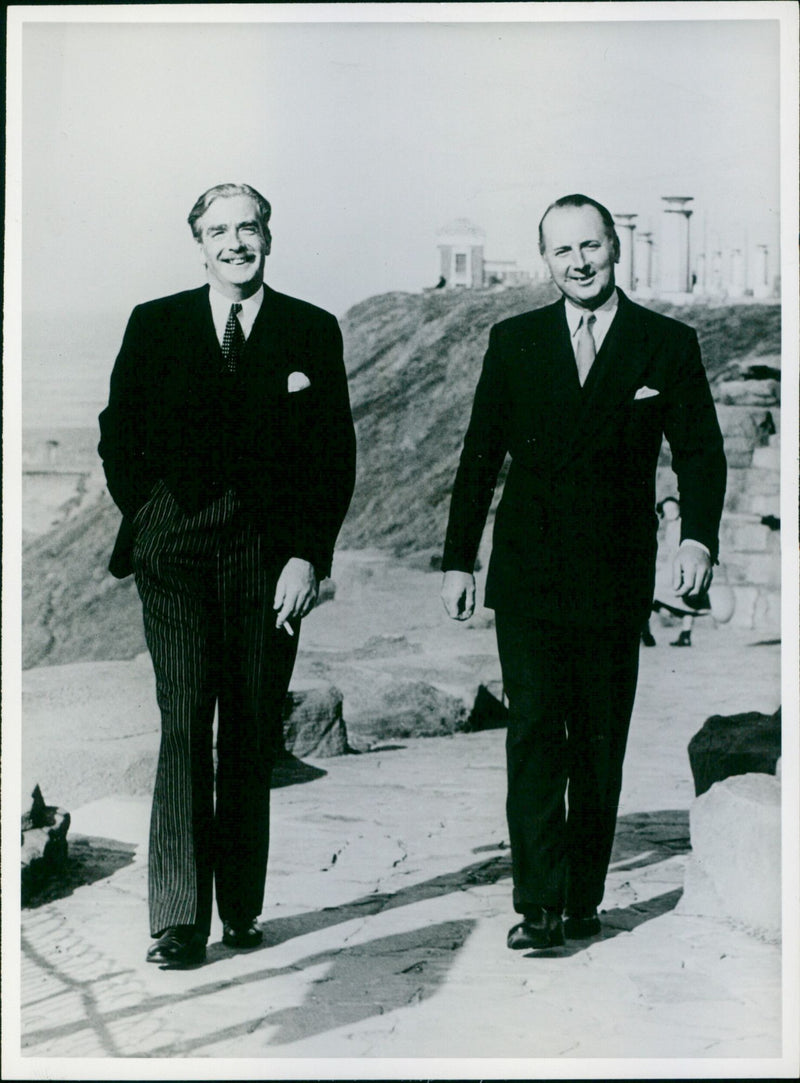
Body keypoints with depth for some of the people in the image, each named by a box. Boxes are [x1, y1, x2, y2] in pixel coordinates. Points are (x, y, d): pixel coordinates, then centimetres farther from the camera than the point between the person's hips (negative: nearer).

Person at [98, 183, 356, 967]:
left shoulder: (312, 333, 7)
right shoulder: (155, 326, 9)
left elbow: (335, 456, 4)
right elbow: (118, 435, 14)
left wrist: (309, 554, -5)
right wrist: (149, 519, 3)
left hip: (272, 554, 1)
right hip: (177, 551, 0)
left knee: (252, 735, 5)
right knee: (185, 721, -9)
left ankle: (241, 909, 16)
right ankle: (178, 918, -5)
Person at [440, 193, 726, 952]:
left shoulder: (669, 345, 4)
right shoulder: (514, 342, 7)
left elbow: (700, 450, 2)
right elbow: (480, 457, 9)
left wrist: (698, 537, -15)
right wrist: (458, 558, 6)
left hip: (615, 580, 0)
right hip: (528, 576, 0)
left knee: (600, 746, 7)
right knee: (535, 733, -8)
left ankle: (583, 900, 19)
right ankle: (538, 904, -5)